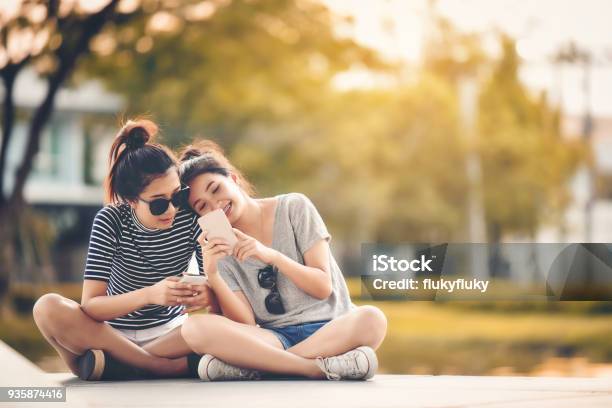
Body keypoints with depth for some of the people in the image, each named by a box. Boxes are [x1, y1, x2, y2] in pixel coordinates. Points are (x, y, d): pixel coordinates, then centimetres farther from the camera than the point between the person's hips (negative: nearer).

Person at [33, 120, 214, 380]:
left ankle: (114, 364, -25)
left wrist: (208, 296, -37)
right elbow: (90, 306, -22)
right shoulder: (110, 221, -15)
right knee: (47, 308, -30)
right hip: (115, 333, -1)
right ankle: (179, 367, -29)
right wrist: (149, 295, -40)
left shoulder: (191, 217, -12)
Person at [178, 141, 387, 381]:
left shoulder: (294, 208, 3)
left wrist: (272, 255, -15)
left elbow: (323, 287, -2)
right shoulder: (219, 249, 7)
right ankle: (318, 367, -32)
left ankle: (253, 365, -29)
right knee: (194, 328, -28)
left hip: (328, 328, 0)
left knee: (371, 319, -37)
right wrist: (212, 274, -18)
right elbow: (244, 323, -4)